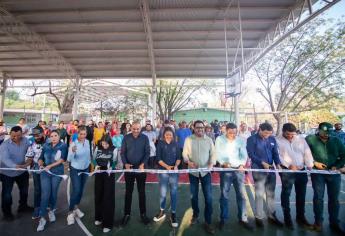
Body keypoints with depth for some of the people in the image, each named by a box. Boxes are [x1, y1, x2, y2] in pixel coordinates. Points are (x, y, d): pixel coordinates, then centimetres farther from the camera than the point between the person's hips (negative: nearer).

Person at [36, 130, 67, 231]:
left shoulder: (63, 145, -5)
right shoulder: (46, 146, 6)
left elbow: (62, 159, -12)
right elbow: (41, 158, 8)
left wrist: (50, 166, -16)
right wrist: (41, 164, -13)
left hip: (57, 172, -2)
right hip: (45, 172, 2)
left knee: (53, 193, 10)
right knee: (45, 194, -2)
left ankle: (51, 211, 34)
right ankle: (42, 218, 9)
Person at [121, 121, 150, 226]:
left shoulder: (145, 138, -5)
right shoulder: (126, 138, -2)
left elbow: (147, 152, -5)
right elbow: (122, 152, -1)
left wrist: (143, 164, -19)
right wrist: (125, 163, -15)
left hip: (141, 167, 0)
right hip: (129, 167, 1)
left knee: (141, 191, 11)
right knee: (128, 191, 12)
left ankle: (143, 213, 26)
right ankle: (127, 213, 28)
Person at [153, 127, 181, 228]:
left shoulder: (175, 144, 4)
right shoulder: (160, 143, -2)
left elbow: (179, 157, 4)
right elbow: (158, 158, -6)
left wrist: (176, 165, -14)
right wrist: (166, 166, -18)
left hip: (174, 171, 1)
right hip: (163, 170, -1)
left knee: (174, 193, 6)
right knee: (163, 193, 6)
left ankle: (173, 214, 22)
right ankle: (161, 212, 29)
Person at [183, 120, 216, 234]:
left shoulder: (209, 140, 2)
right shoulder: (188, 139, -2)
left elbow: (213, 153, 0)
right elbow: (185, 153, -1)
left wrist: (211, 163, -17)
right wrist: (188, 161, -19)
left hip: (206, 171, 0)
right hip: (193, 171, 0)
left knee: (208, 197, 1)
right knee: (194, 195, 15)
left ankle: (208, 222, 18)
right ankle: (195, 215, 39)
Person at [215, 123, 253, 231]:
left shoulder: (241, 140, 1)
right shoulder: (220, 139, -4)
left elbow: (244, 154, -1)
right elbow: (218, 153, -7)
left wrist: (242, 164, -19)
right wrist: (223, 163, -23)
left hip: (239, 169, 2)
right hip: (225, 169, -2)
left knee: (241, 194, 9)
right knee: (224, 194, 7)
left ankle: (243, 218, 24)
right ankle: (223, 218, 22)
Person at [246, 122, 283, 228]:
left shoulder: (272, 139, 7)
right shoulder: (251, 139, -8)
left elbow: (275, 153, 6)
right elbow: (251, 154, -11)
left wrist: (278, 163, -11)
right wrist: (262, 163, -20)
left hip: (271, 169, 5)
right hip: (258, 170, -5)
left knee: (271, 194, 14)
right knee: (259, 194, 2)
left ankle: (272, 216, 29)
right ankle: (259, 217, 16)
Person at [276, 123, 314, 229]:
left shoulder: (301, 139, 8)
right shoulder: (277, 141, -5)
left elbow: (307, 153, 5)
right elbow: (277, 156, -11)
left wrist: (310, 165, -8)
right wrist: (289, 165, -19)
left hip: (302, 170, 4)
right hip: (286, 171, -4)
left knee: (301, 194, 14)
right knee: (286, 194, 4)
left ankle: (300, 217, 32)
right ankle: (287, 218, 19)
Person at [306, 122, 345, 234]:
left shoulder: (336, 141, 8)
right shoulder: (310, 139, -3)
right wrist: (314, 163, -12)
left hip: (334, 173, 3)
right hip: (318, 173, -3)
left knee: (334, 198, 10)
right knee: (318, 197, 3)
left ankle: (334, 223, 25)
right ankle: (318, 221, 17)